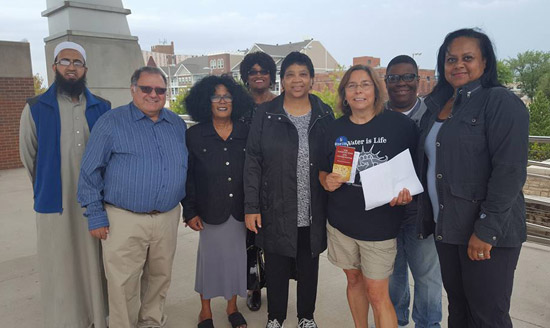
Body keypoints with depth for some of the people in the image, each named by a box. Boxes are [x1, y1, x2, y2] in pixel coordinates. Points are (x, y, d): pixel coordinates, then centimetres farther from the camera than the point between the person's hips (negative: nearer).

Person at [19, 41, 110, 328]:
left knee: (94, 268, 12)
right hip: (56, 205, -1)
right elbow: (29, 157, 9)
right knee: (61, 273, 7)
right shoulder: (35, 109, 0)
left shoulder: (103, 109, 4)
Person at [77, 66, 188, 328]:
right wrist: (96, 216, -6)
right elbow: (90, 172, -3)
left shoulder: (178, 124, 9)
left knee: (160, 278, 17)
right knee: (123, 285, 3)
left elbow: (187, 168, 17)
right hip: (124, 219, -4)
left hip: (168, 218, 4)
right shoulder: (111, 123, -3)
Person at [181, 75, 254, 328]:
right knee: (210, 258, 9)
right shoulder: (195, 135, -2)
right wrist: (190, 211, -5)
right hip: (210, 211, -2)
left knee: (237, 258, 12)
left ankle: (232, 306, 33)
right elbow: (187, 176, -2)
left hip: (239, 210, 2)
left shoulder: (246, 134, 2)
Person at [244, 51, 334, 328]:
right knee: (276, 267, 12)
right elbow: (253, 163, -4)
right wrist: (251, 207, -8)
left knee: (309, 267, 17)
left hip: (313, 212, 2)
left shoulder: (324, 114, 3)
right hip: (276, 211, -1)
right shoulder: (266, 115, -3)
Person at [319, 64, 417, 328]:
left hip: (380, 224, -3)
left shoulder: (400, 124, -6)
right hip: (341, 222, 4)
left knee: (377, 294, 0)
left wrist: (407, 192, -16)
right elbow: (323, 171, 13)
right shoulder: (335, 129, 3)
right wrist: (327, 182, -9)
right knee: (354, 281, 18)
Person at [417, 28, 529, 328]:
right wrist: (428, 218, 12)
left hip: (488, 234, -6)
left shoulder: (501, 103, -10)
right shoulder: (436, 107, 12)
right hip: (446, 228, 7)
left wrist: (486, 230, -21)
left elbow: (510, 171, -18)